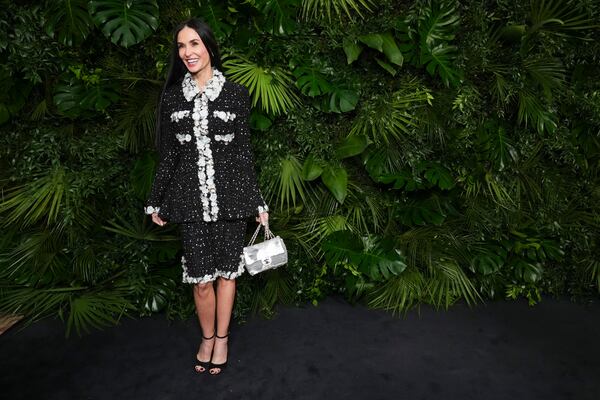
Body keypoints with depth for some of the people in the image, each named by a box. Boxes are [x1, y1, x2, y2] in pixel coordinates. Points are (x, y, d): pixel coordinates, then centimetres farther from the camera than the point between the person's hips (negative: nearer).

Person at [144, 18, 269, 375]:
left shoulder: (235, 94, 1)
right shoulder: (172, 97, 6)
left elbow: (244, 152, 3)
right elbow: (167, 154, 10)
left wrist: (258, 202, 3)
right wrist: (156, 202, 11)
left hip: (230, 194, -1)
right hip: (190, 197, 1)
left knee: (227, 270, 8)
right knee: (201, 278, 4)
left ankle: (222, 339, 28)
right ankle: (207, 338, 28)